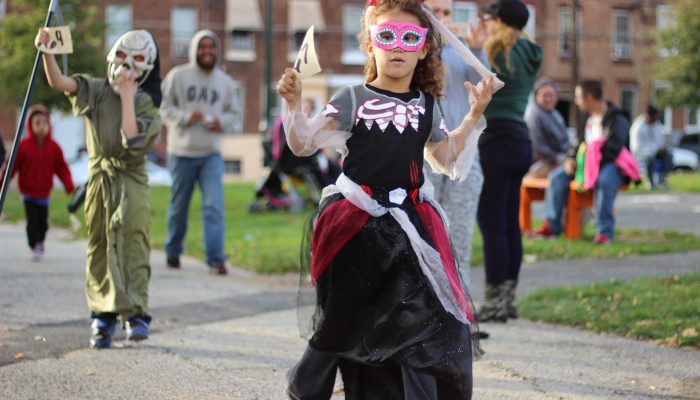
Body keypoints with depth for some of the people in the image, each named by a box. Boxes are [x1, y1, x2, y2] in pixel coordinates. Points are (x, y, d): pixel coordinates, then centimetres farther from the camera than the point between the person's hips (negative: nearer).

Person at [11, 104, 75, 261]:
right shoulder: (23, 145, -7)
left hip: (44, 192, 2)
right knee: (32, 221, -11)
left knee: (43, 222, 11)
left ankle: (40, 243, 34)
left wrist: (68, 184, -10)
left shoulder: (54, 147, -1)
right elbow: (12, 166, -3)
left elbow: (61, 167, 2)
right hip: (28, 192, -2)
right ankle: (35, 248, -5)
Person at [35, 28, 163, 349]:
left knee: (134, 242, -13)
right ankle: (103, 316, 10)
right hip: (100, 178, 2)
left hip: (132, 180, -2)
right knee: (99, 246, 4)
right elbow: (59, 82, -14)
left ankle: (136, 313, -15)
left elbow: (131, 137, -19)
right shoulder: (97, 90, 2)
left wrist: (126, 95, -14)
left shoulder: (146, 103, -2)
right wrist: (46, 52, -31)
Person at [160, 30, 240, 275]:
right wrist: (185, 117, -19)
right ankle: (173, 251, 31)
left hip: (211, 154, 2)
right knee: (178, 206, 11)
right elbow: (164, 107, -3)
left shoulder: (225, 82, 7)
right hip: (182, 152, -2)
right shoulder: (177, 76, -4)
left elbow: (233, 112, 15)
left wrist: (221, 122, -6)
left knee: (214, 206, -11)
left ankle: (215, 258, -12)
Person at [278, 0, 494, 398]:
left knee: (422, 313, -4)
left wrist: (475, 115, 10)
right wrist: (294, 103, -21)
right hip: (356, 224, -3)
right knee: (350, 323, 5)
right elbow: (304, 143, -5)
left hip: (410, 223, 3)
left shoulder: (427, 106, 10)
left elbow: (445, 157, 17)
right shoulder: (352, 100, -2)